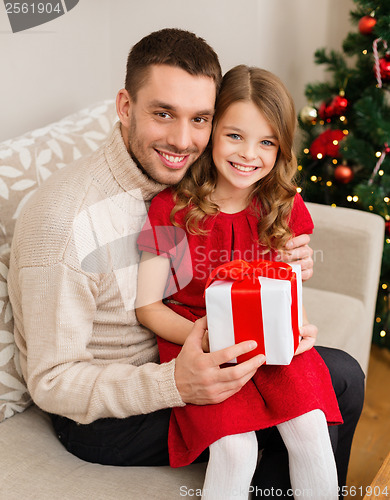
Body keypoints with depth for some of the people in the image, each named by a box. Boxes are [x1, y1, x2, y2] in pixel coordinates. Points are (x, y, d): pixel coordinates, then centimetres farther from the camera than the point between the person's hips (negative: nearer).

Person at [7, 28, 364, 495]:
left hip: (179, 361, 7)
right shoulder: (64, 217, -29)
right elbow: (51, 383, -23)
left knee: (343, 375, 3)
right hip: (103, 415, -6)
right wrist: (175, 384, -37)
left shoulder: (185, 177, -6)